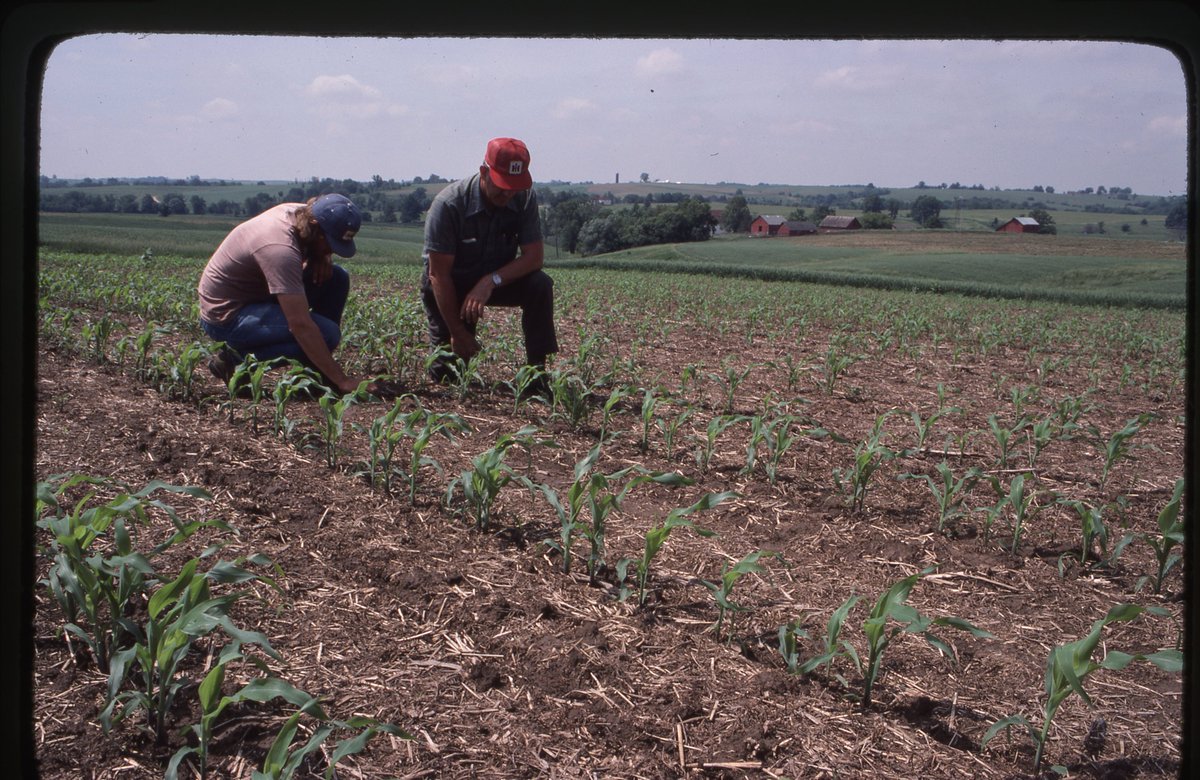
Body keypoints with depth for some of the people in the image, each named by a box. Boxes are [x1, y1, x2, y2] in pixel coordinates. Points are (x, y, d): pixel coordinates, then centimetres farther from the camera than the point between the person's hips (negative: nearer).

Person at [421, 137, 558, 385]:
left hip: (496, 281, 3)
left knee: (540, 285, -27)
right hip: (450, 287, -3)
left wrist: (491, 281, -34)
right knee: (447, 374, -8)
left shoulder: (524, 199, -16)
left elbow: (534, 257, -17)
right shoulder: (449, 204, -27)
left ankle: (537, 370, -18)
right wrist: (457, 332, -23)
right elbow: (439, 275, -24)